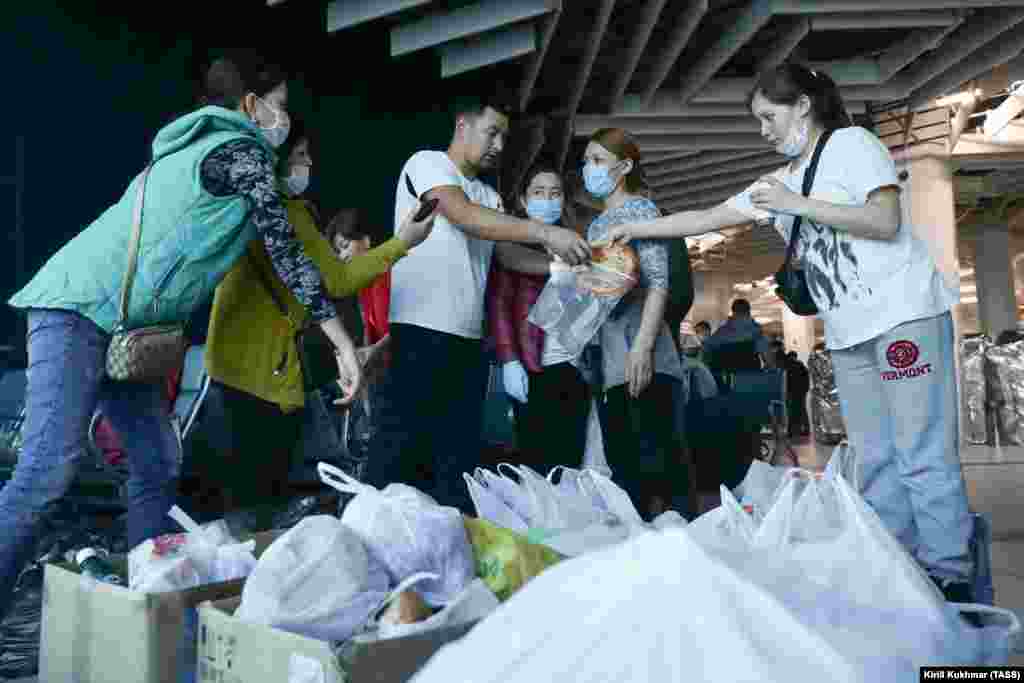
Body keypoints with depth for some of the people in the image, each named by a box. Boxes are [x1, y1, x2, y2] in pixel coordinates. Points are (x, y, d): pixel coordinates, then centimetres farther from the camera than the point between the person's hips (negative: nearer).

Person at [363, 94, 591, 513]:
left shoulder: (489, 196, 21)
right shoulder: (427, 162, -1)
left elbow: (510, 255, 13)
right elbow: (464, 216, -18)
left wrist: (567, 267, -2)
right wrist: (545, 232, -25)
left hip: (469, 339, 8)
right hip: (421, 333, -7)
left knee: (460, 459, 8)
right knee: (401, 452, -5)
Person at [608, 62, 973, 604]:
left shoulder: (851, 144, 0)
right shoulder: (781, 180, 19)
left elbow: (886, 221, -12)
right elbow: (708, 217, 18)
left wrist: (797, 205, -14)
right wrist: (634, 229, 15)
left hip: (903, 315, -7)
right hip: (848, 334, 7)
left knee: (923, 457, -7)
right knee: (875, 462, 6)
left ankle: (948, 576, 1)